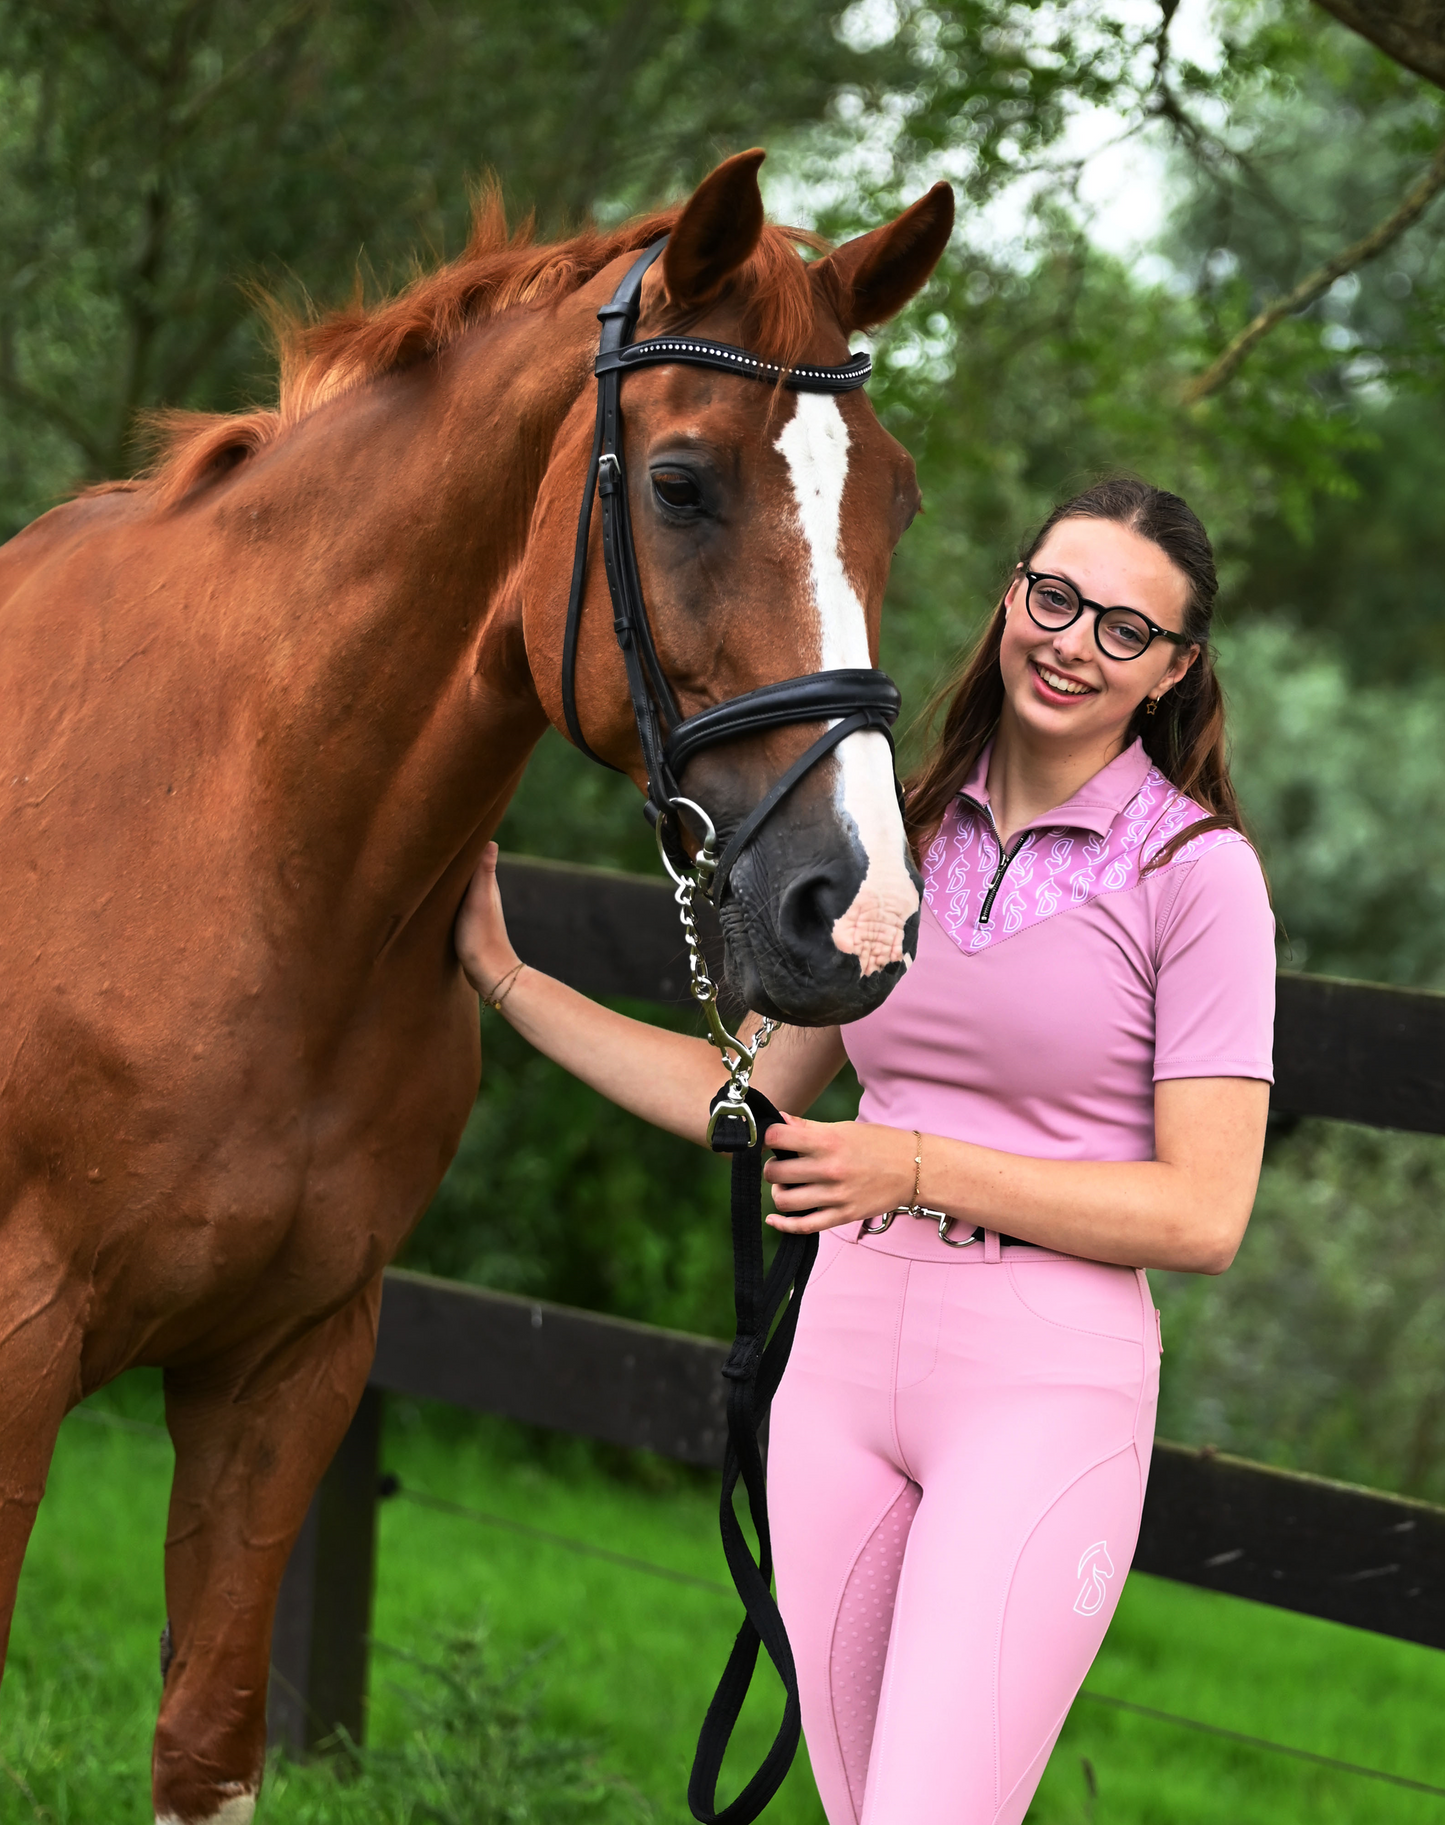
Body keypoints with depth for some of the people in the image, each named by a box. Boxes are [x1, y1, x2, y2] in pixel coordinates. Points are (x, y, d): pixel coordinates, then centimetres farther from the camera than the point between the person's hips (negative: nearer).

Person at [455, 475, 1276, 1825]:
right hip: (845, 1359, 6)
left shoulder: (1197, 871, -7)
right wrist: (504, 973, 15)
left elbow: (1203, 1215, -11)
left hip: (1047, 1384, -5)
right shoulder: (901, 838, 10)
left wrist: (919, 1169, -18)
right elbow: (747, 1099, 17)